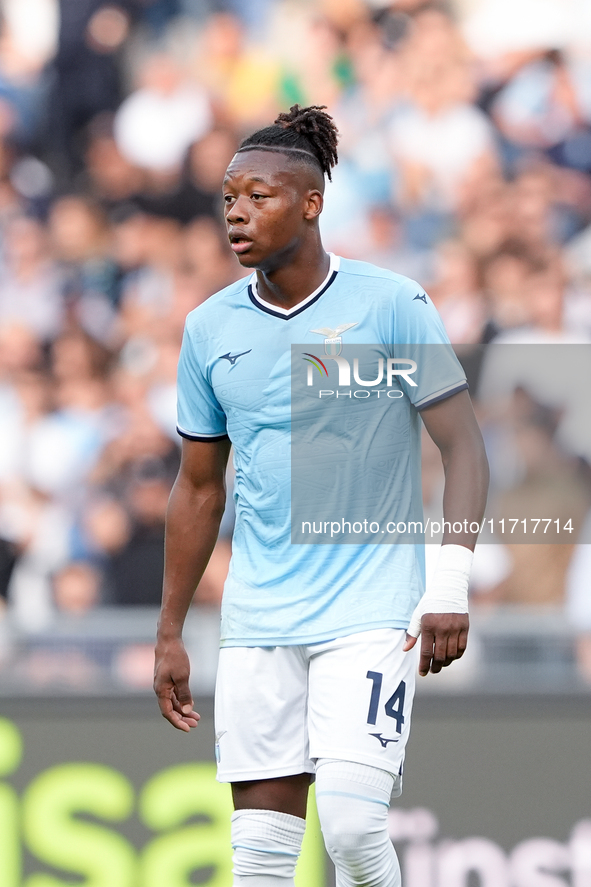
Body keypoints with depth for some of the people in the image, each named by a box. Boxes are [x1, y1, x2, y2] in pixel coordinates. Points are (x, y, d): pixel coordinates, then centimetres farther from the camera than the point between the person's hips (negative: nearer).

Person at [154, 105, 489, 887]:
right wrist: (170, 635, 15)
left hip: (370, 612, -4)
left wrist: (450, 586, -14)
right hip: (258, 621, 4)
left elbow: (462, 446, -3)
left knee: (350, 822, -18)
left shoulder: (391, 304, -5)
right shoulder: (209, 329, 7)